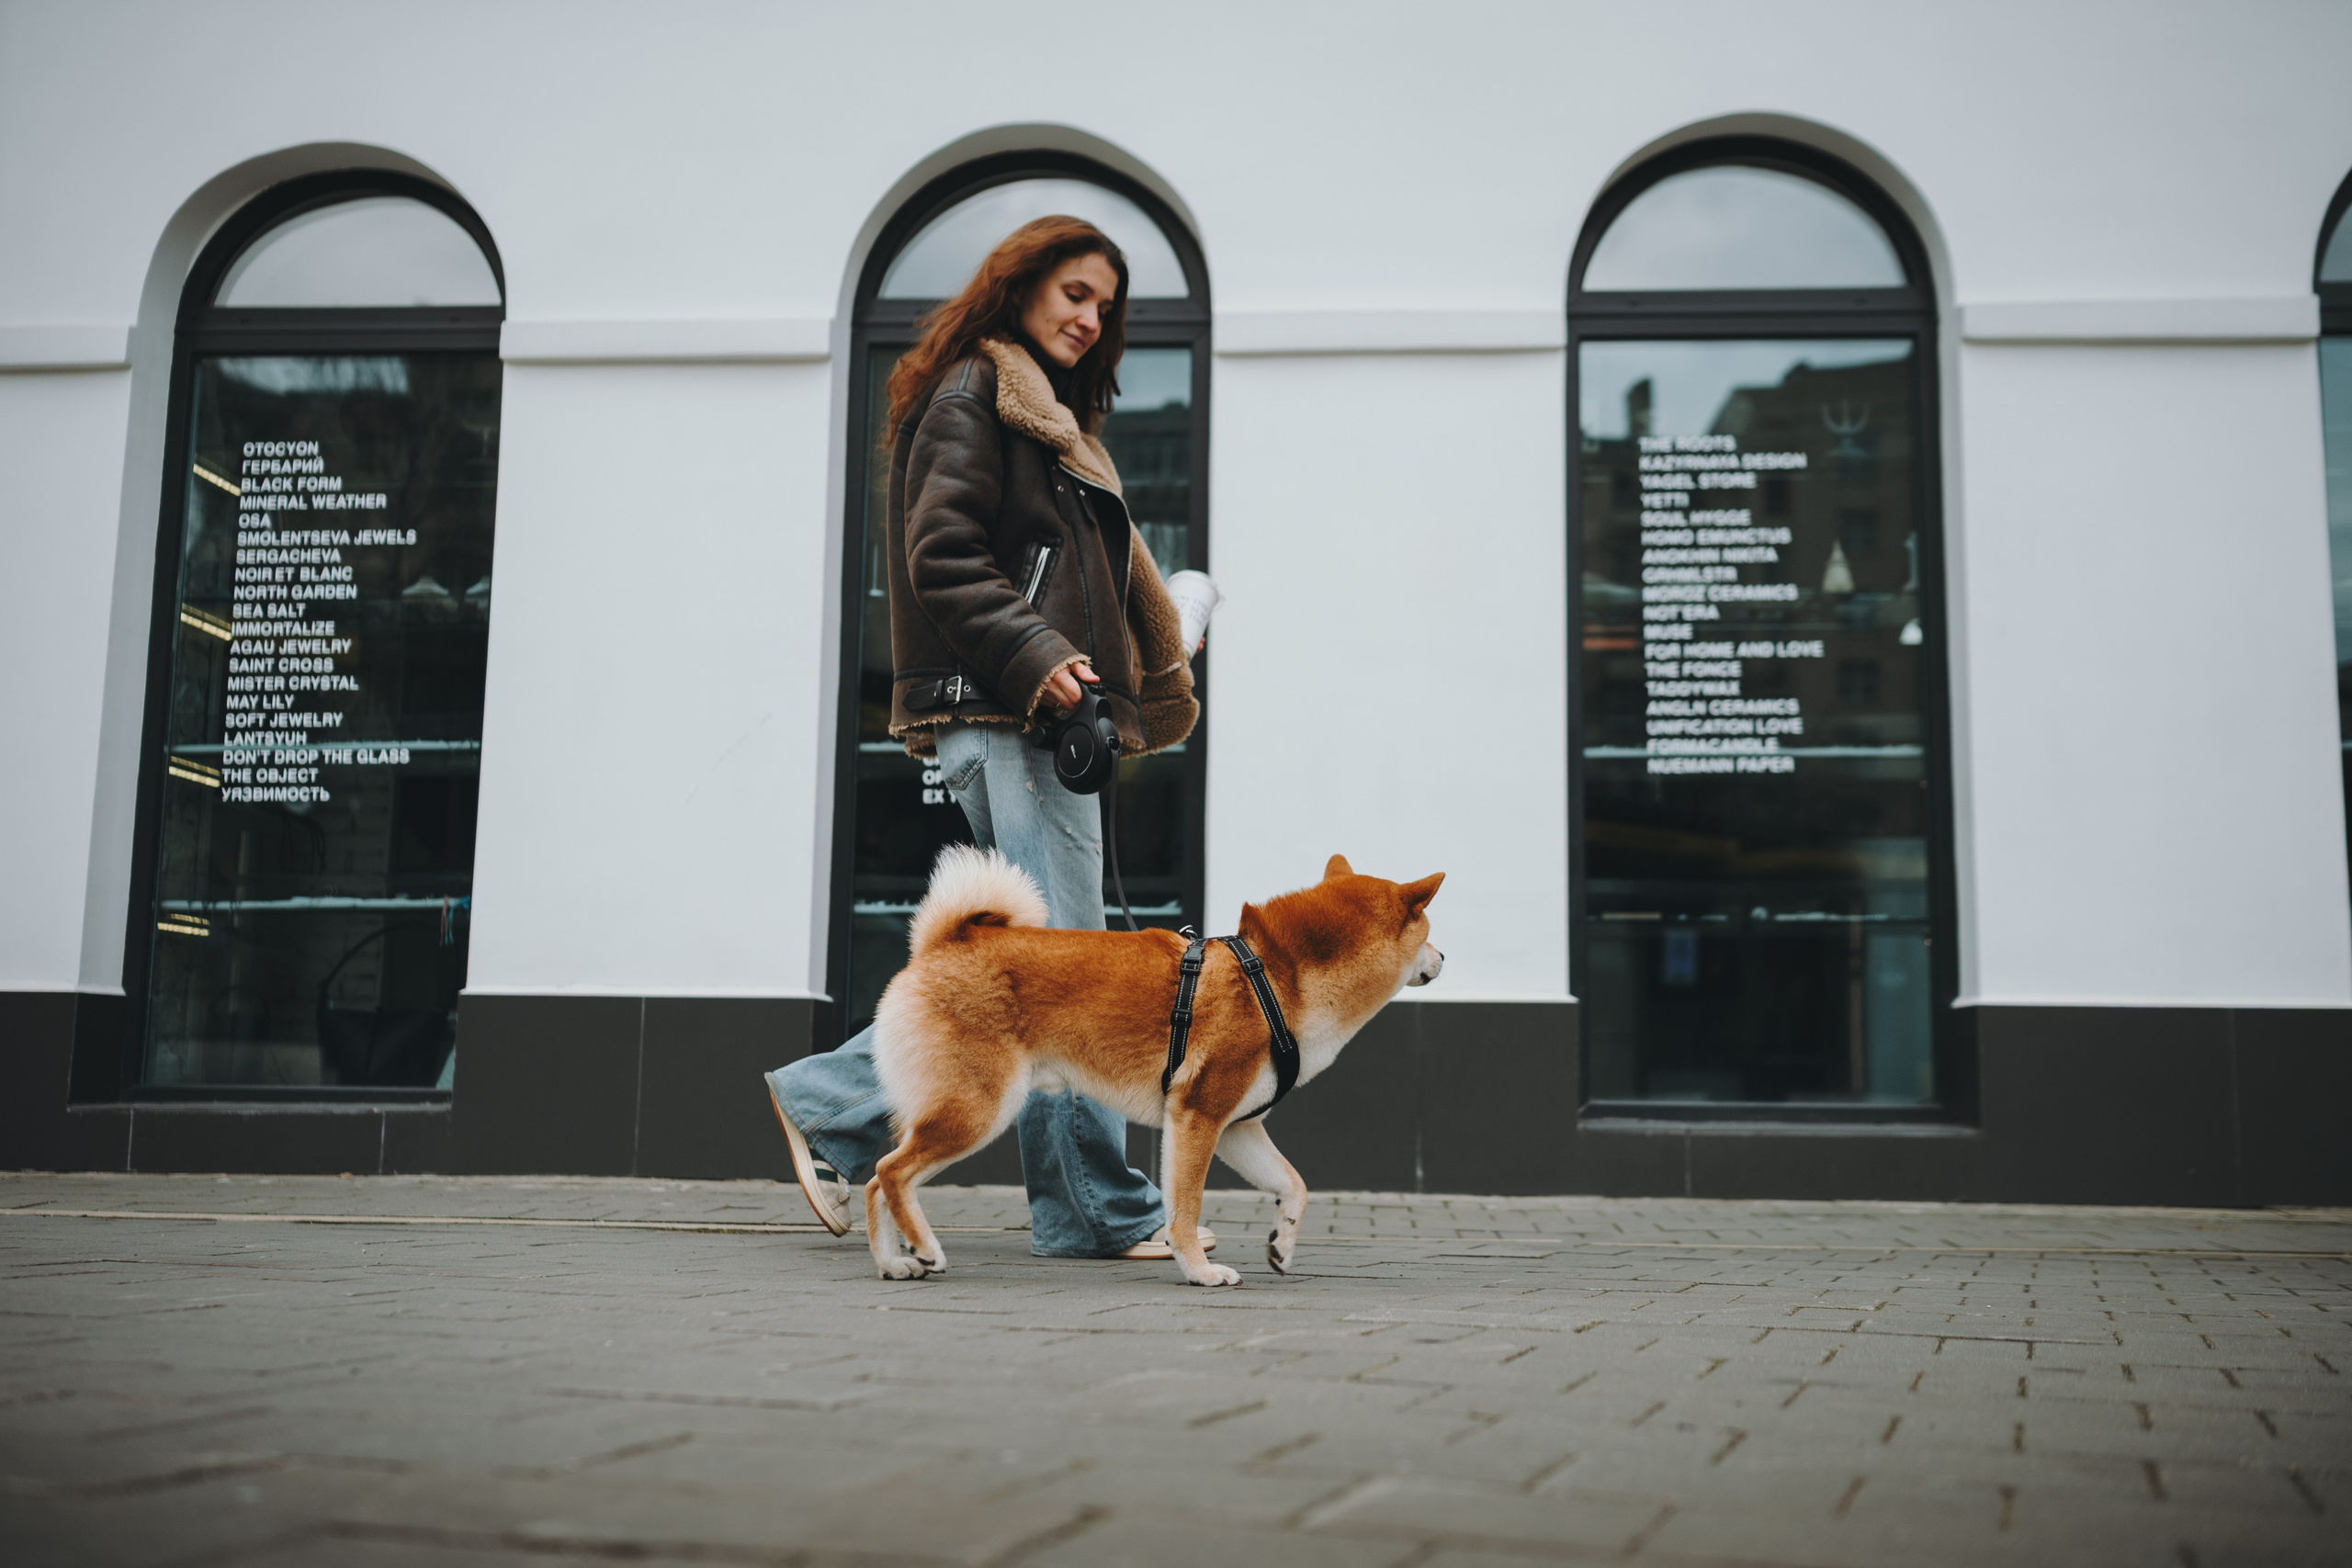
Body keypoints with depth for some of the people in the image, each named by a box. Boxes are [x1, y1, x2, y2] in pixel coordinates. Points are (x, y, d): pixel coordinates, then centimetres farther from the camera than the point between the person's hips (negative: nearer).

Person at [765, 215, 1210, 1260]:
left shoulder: (1053, 422, 28)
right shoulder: (971, 394, -1)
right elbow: (942, 558, -13)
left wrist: (1100, 691, 11)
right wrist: (1034, 656, -22)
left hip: (1042, 718, 10)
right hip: (1001, 716, -10)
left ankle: (831, 1108, 15)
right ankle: (1099, 1212, -2)